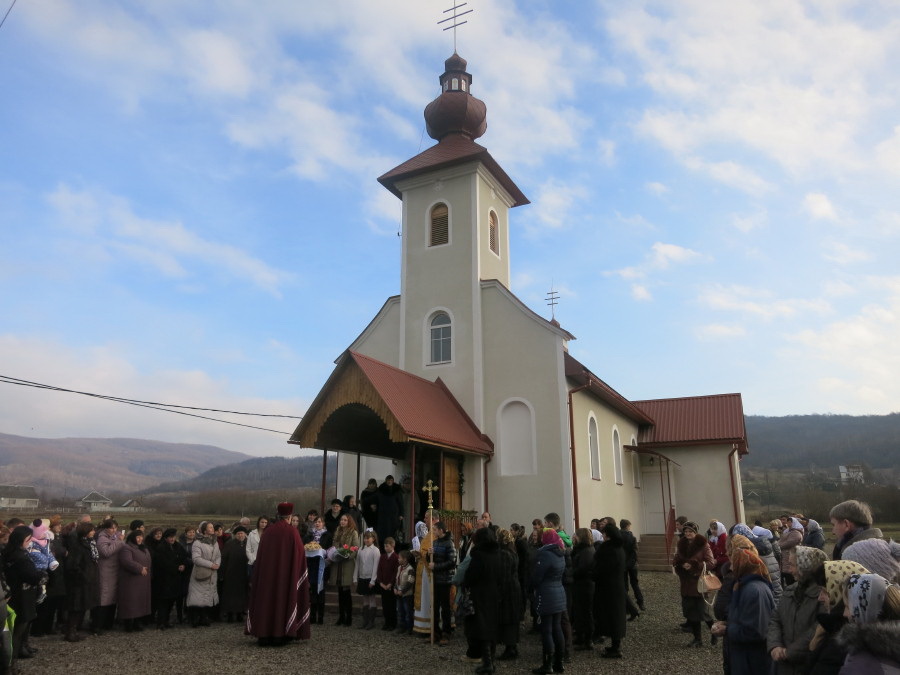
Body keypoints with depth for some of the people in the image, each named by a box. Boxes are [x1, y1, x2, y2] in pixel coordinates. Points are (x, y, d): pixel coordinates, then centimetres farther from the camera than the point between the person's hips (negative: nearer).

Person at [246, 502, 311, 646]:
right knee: (283, 601, 6)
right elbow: (300, 553, -5)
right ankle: (280, 636, 7)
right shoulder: (292, 532, -8)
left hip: (267, 572, 3)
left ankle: (264, 637, 14)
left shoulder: (268, 531, 1)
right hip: (286, 573, -3)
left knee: (266, 601, 10)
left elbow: (260, 554, 7)